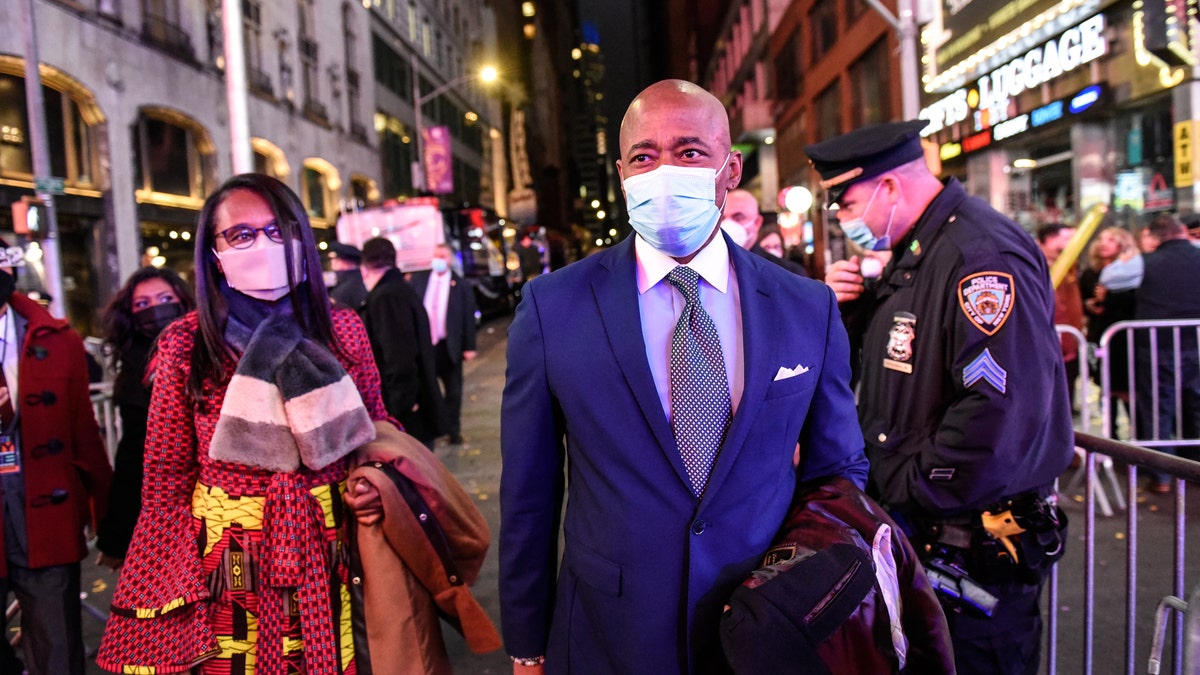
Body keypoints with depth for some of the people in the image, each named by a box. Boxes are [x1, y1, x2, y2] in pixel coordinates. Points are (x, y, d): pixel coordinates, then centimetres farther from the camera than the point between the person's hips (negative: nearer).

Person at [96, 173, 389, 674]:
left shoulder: (344, 330, 0)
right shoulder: (185, 345, -6)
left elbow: (378, 431, 10)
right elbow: (167, 483, -2)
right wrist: (179, 596, -6)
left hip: (330, 568, 2)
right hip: (228, 573, -1)